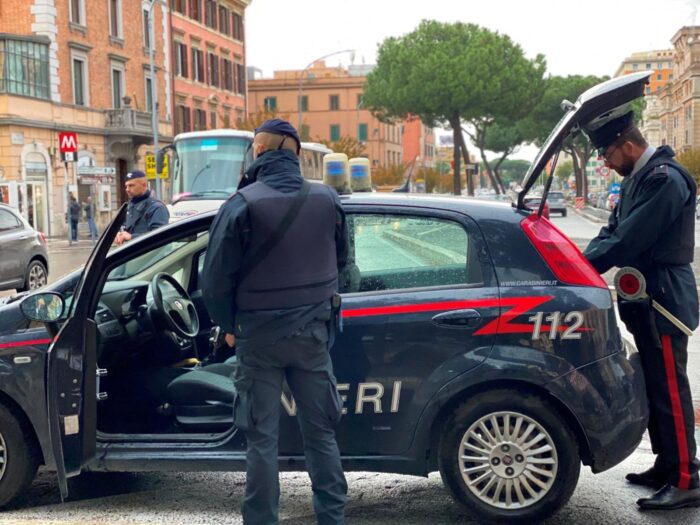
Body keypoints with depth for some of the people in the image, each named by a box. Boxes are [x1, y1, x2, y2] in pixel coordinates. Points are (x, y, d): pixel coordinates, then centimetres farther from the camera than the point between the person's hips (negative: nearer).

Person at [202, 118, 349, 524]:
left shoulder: (243, 204, -14)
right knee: (320, 432, 13)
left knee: (262, 438, 7)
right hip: (312, 332, 3)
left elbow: (217, 277, -9)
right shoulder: (328, 200, -3)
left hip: (259, 335, -3)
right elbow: (340, 260, 12)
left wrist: (228, 326, 6)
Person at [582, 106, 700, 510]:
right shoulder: (639, 177, 13)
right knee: (655, 387, 16)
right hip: (647, 298, 10)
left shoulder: (665, 179, -20)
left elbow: (628, 241, -24)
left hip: (664, 299, -10)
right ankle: (667, 466, 27)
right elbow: (613, 231, 13)